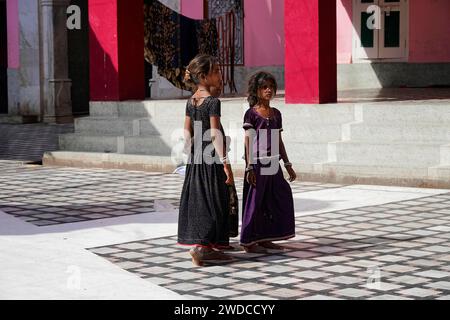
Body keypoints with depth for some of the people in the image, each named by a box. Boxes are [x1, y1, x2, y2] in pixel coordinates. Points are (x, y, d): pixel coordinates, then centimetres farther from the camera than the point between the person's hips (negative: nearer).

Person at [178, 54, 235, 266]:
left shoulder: (191, 102, 8)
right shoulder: (212, 102, -15)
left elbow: (187, 132, 12)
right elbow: (215, 134, -19)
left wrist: (193, 155, 19)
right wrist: (225, 163, -17)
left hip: (196, 159, 8)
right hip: (211, 158, -8)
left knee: (198, 200, 12)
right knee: (212, 202, -3)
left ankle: (209, 248, 22)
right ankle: (200, 246, -10)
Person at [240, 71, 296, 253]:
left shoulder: (276, 114, 12)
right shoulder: (251, 114, -5)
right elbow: (248, 142, -8)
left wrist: (288, 165, 15)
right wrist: (249, 168, -14)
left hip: (273, 165, 6)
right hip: (258, 165, -6)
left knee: (274, 201, 7)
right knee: (254, 201, -2)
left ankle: (265, 239, 17)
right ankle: (248, 242, 6)